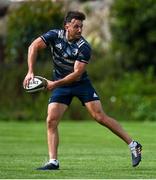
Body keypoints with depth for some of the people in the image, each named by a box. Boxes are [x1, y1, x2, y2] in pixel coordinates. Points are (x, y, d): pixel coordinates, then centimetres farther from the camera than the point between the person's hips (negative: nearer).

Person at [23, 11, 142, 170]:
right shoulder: (55, 35, -13)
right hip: (60, 86, 3)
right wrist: (30, 72, -30)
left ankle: (133, 145, -2)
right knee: (51, 121, -11)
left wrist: (55, 84, -29)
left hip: (81, 84, -3)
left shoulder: (84, 47, -21)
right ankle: (53, 162, -7)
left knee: (100, 117, -10)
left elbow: (77, 73, -23)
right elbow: (34, 47, -18)